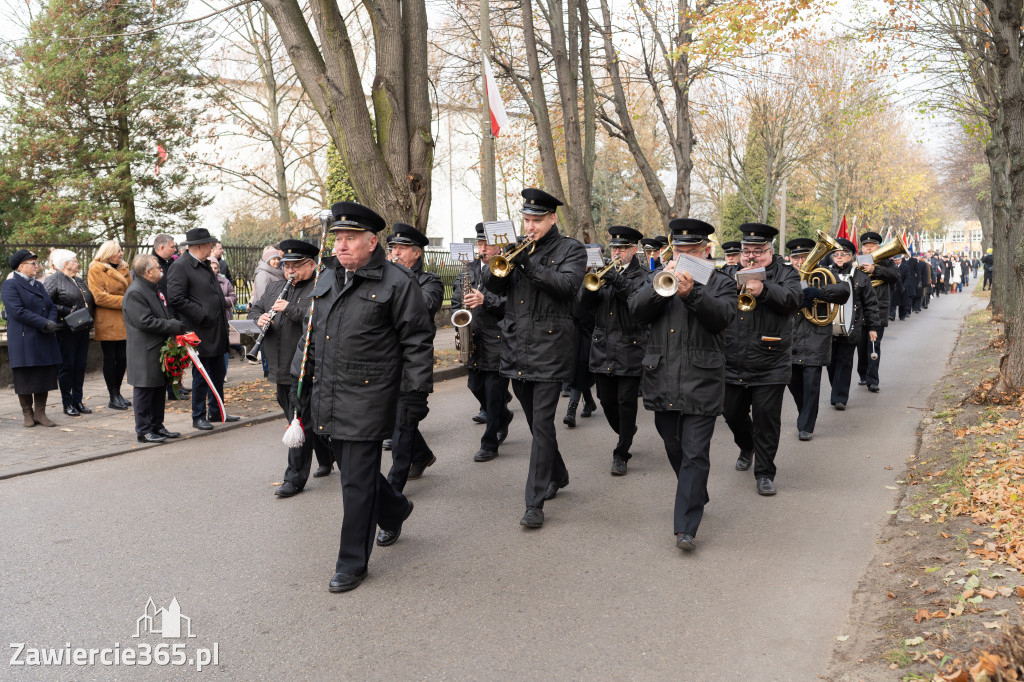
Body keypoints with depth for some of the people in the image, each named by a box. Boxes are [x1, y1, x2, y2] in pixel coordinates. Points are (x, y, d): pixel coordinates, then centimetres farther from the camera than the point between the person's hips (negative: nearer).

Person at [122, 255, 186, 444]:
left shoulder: (155, 288, 16)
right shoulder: (134, 293, -16)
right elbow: (145, 322, -23)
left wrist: (174, 325, 8)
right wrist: (174, 326, -18)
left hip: (160, 349, 10)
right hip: (145, 352, -10)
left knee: (160, 389, 15)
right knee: (144, 391, -2)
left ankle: (157, 426, 24)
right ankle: (143, 431, 6)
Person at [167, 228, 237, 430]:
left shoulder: (205, 265, 16)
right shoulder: (180, 267, -12)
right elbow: (175, 298, -20)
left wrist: (223, 320, 16)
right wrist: (202, 315, -19)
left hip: (217, 330, 9)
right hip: (200, 332, -9)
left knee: (218, 373, 15)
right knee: (201, 375, 0)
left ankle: (216, 411, 27)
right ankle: (198, 417, 11)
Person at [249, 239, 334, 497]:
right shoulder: (275, 288, 18)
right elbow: (255, 308, 24)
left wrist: (290, 309, -23)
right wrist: (260, 319, 1)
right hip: (281, 370, 8)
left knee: (301, 422, -6)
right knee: (309, 420, 17)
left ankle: (295, 478, 1)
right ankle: (326, 459, 35)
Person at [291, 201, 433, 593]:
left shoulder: (396, 282, -6)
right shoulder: (326, 281, 14)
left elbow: (417, 341, -7)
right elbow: (310, 335, 23)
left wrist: (416, 393, -10)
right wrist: (300, 380, 20)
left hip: (367, 399, -7)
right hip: (327, 399, 7)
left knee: (357, 482, -2)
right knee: (350, 468, 16)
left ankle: (352, 563, 12)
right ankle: (395, 510, 44)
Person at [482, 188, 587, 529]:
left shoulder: (570, 249, 1)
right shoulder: (519, 247, 15)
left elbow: (566, 284, -17)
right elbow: (491, 284, 6)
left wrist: (526, 263, -20)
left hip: (549, 349, -6)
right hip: (516, 348, 6)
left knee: (542, 424, -7)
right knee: (535, 422, 17)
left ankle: (535, 503, -3)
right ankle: (557, 475, 37)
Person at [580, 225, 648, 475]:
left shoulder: (642, 276, 1)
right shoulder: (603, 274, 12)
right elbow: (584, 303, 2)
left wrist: (619, 282, -28)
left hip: (630, 349, -4)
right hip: (602, 348, 4)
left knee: (626, 402, -2)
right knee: (606, 400, 10)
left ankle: (621, 454, 8)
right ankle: (625, 433, 37)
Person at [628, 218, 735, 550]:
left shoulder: (720, 282, 5)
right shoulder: (657, 279, 13)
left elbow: (722, 317, -13)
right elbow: (636, 311, -3)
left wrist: (692, 293, -28)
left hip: (701, 383, -4)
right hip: (662, 382, 4)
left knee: (695, 454, -6)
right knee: (674, 449, 16)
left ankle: (686, 526, -5)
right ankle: (696, 497, 39)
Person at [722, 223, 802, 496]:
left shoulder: (784, 273, 2)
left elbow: (793, 299, -17)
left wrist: (764, 289, -31)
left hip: (770, 365, -4)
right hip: (733, 363, 4)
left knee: (766, 419, -2)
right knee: (733, 413, 15)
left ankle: (765, 473, 11)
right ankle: (747, 448, 45)